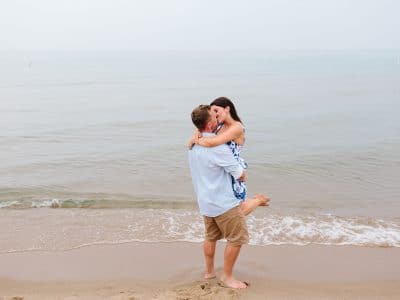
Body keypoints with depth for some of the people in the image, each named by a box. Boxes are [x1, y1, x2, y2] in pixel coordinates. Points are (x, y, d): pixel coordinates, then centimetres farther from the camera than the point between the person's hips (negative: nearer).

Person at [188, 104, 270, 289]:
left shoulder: (194, 144, 3)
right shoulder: (218, 147, -25)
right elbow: (240, 174, -16)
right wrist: (243, 175, 5)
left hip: (205, 201, 9)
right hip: (223, 202, -9)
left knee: (211, 237, 22)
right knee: (237, 238, 4)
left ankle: (209, 271, 36)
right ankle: (227, 276, 14)